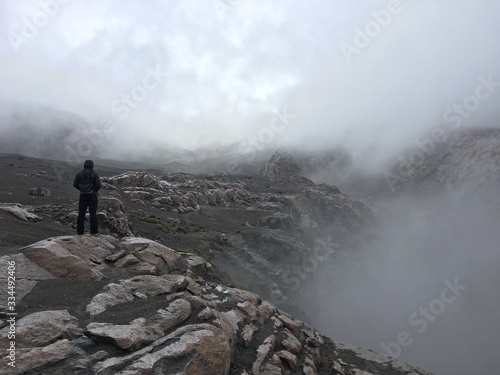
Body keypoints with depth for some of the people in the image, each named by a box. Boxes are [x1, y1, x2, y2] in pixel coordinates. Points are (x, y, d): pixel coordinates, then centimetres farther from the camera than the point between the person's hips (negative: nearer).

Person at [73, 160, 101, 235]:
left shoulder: (79, 174, 1)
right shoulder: (94, 174, -7)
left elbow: (75, 184, 0)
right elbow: (98, 185, -13)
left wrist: (82, 189, 15)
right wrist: (95, 190, 7)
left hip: (83, 195, 2)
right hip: (92, 196, -2)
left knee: (81, 213, 9)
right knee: (93, 213, 2)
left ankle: (80, 231, 10)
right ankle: (93, 231, 3)